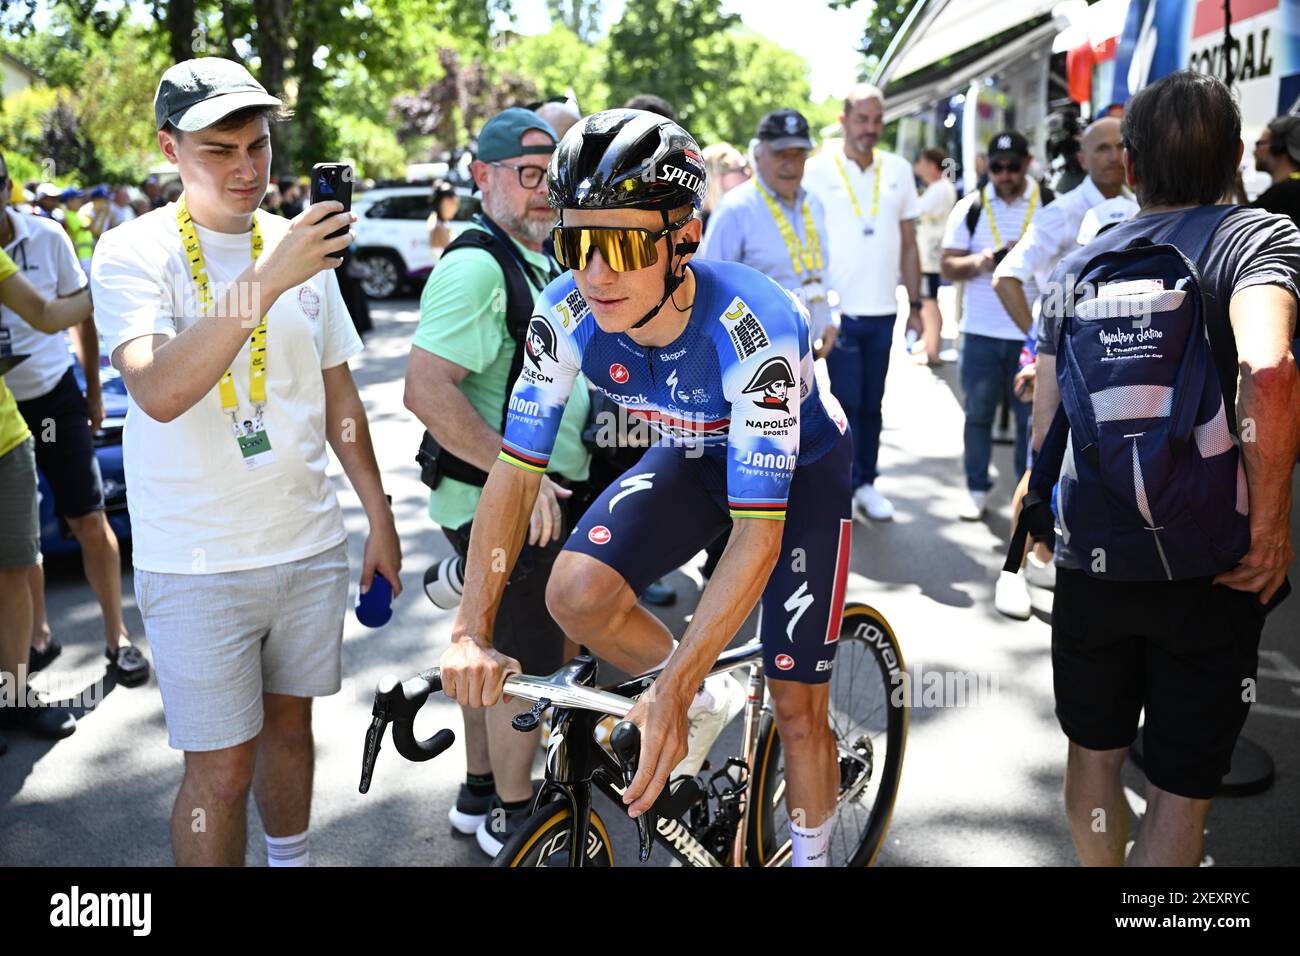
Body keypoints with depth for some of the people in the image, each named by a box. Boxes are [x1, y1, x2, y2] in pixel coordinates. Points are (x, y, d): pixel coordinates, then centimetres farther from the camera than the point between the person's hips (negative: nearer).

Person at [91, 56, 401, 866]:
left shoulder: (301, 247, 5)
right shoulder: (134, 253, -9)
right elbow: (160, 392, -26)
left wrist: (380, 517, 13)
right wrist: (268, 280, -32)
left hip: (310, 547, 5)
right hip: (199, 564, -4)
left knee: (289, 723, 19)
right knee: (221, 770, 2)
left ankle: (292, 859, 40)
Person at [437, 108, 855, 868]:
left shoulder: (751, 328, -39)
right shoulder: (566, 314, -26)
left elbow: (758, 537, -39)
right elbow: (515, 475, -19)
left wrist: (671, 691, -43)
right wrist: (472, 632, -29)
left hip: (801, 467, -3)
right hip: (697, 454, 4)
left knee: (798, 713, -1)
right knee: (576, 592, -23)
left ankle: (812, 854, 30)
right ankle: (710, 707, 6)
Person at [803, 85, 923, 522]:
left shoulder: (898, 170, 8)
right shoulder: (818, 171, -3)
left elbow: (909, 243, 12)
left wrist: (914, 303, 9)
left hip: (882, 310, 4)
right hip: (837, 311, -4)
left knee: (871, 403, 11)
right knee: (845, 402, 0)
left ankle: (866, 482, 20)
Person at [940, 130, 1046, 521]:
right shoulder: (969, 208, 5)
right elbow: (947, 267, 3)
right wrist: (977, 262, -17)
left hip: (1032, 332, -1)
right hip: (981, 332, 1)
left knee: (1032, 417, 6)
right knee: (977, 414, 9)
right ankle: (977, 489, 21)